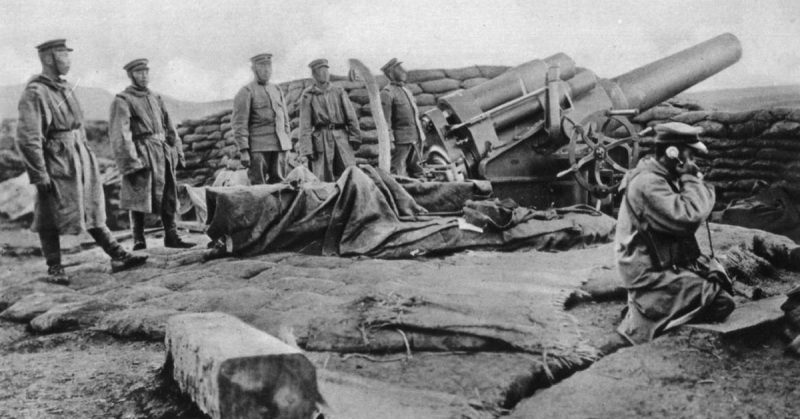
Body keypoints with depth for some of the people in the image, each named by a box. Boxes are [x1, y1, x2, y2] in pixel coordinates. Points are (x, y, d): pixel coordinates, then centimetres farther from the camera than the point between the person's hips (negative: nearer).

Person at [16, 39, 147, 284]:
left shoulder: (64, 88, 12)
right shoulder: (34, 93, -14)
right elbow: (27, 139, -19)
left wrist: (86, 160, 20)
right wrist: (39, 176, -19)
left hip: (80, 160, 8)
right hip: (55, 163, -8)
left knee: (92, 211, 11)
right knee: (50, 220, 5)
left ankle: (118, 257, 14)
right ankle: (54, 268, 16)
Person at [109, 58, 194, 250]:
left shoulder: (155, 98, 17)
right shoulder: (122, 101, -5)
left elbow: (169, 128, 18)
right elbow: (119, 135, -13)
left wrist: (177, 152, 10)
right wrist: (130, 162, -20)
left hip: (163, 154, 6)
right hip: (141, 155, -6)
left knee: (169, 197, 8)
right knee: (140, 199, -2)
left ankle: (171, 236, 16)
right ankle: (138, 240, 7)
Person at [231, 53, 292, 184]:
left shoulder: (277, 90, 17)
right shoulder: (246, 92, -2)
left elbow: (285, 118, 20)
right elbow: (239, 124, -7)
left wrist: (287, 144, 13)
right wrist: (243, 151, -14)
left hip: (279, 146, 5)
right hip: (258, 147, -5)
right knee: (258, 187, -5)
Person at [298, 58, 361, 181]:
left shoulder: (339, 92, 13)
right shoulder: (308, 96, 6)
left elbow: (351, 115, 7)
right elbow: (305, 125, 3)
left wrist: (355, 136, -4)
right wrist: (307, 148, -4)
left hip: (342, 137, 2)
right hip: (321, 139, -1)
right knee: (323, 179, -2)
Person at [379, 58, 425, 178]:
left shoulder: (405, 90, 18)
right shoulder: (387, 93, -10)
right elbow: (385, 120, -15)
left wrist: (421, 135, 19)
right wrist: (389, 141, -20)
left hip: (415, 138, 8)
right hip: (401, 140, -8)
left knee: (416, 171, 14)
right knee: (396, 173, -6)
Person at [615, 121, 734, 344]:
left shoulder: (662, 177, 12)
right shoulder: (648, 183, -21)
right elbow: (688, 218, -28)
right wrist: (691, 179, -16)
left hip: (668, 262, 10)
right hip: (653, 274, -10)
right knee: (721, 303, -13)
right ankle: (645, 321, -2)